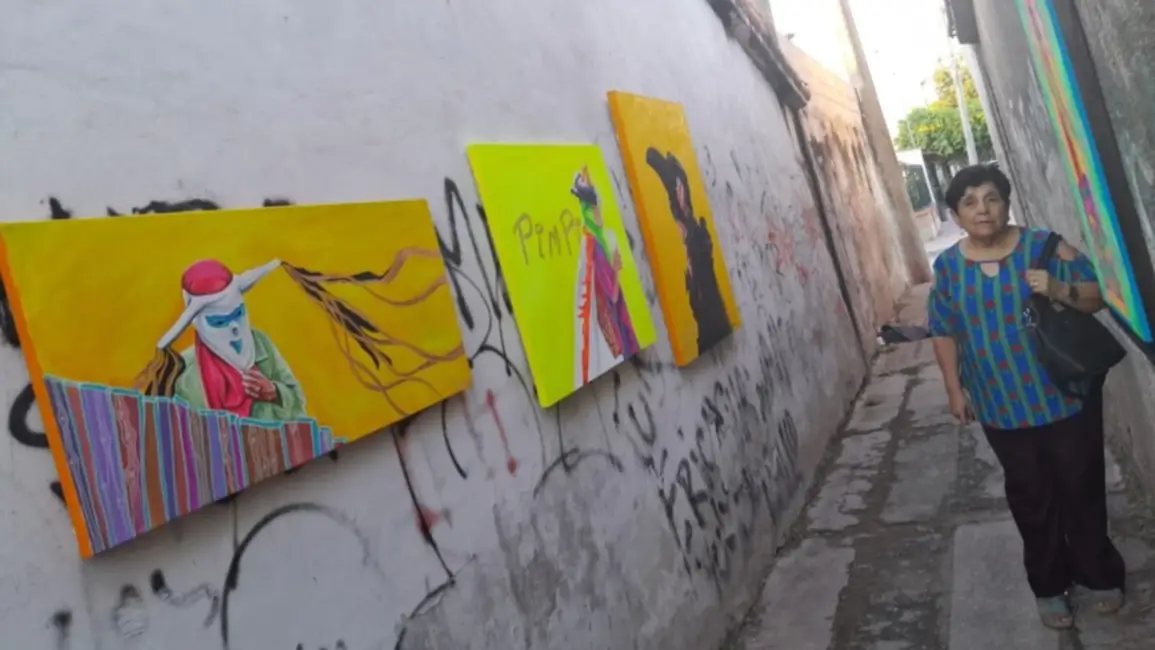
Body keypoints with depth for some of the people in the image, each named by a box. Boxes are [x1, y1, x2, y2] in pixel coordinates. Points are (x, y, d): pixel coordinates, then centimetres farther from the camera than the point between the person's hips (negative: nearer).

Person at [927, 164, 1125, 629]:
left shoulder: (1044, 245, -8)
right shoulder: (948, 267, -2)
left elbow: (1097, 296, -5)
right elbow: (944, 333, 4)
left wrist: (1059, 290, -24)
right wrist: (955, 390, 1)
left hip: (1066, 396, -1)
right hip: (1003, 409, 1)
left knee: (1081, 489, 12)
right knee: (1031, 499, 12)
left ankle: (1100, 575, 35)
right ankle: (1049, 586, 30)